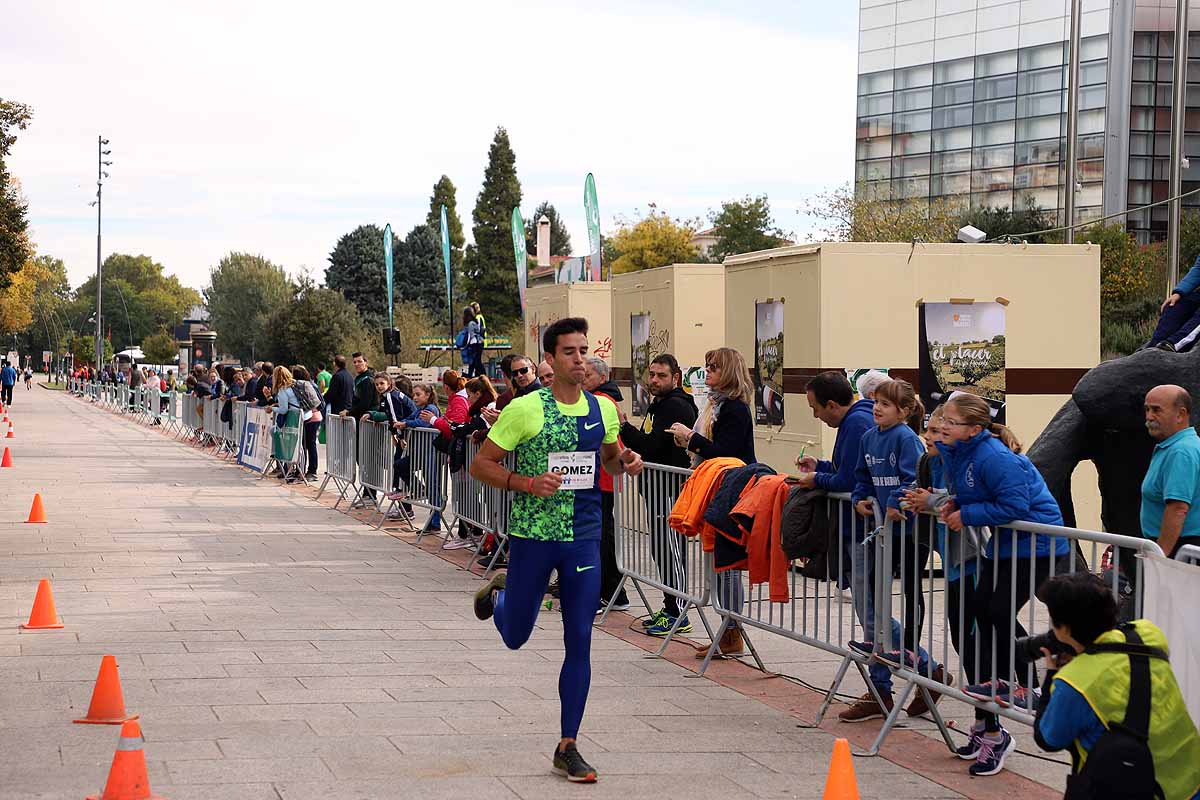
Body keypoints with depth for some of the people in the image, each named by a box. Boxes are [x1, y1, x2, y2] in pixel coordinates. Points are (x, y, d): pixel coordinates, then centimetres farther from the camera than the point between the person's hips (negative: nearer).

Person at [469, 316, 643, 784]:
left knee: (580, 641, -1)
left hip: (584, 539, 3)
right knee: (515, 637, 11)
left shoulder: (603, 410, 3)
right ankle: (498, 595, 48)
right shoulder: (525, 409, -11)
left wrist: (626, 461, -2)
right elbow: (480, 465, -7)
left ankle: (567, 747, 7)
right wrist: (528, 483, -22)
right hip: (532, 535, -3)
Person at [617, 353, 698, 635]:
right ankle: (670, 607, 19)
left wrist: (624, 427, -19)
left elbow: (651, 445, -21)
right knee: (660, 548, 13)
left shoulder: (677, 407, -13)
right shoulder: (658, 404, 20)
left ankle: (678, 616, -5)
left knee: (671, 549, -8)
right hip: (658, 486, 11)